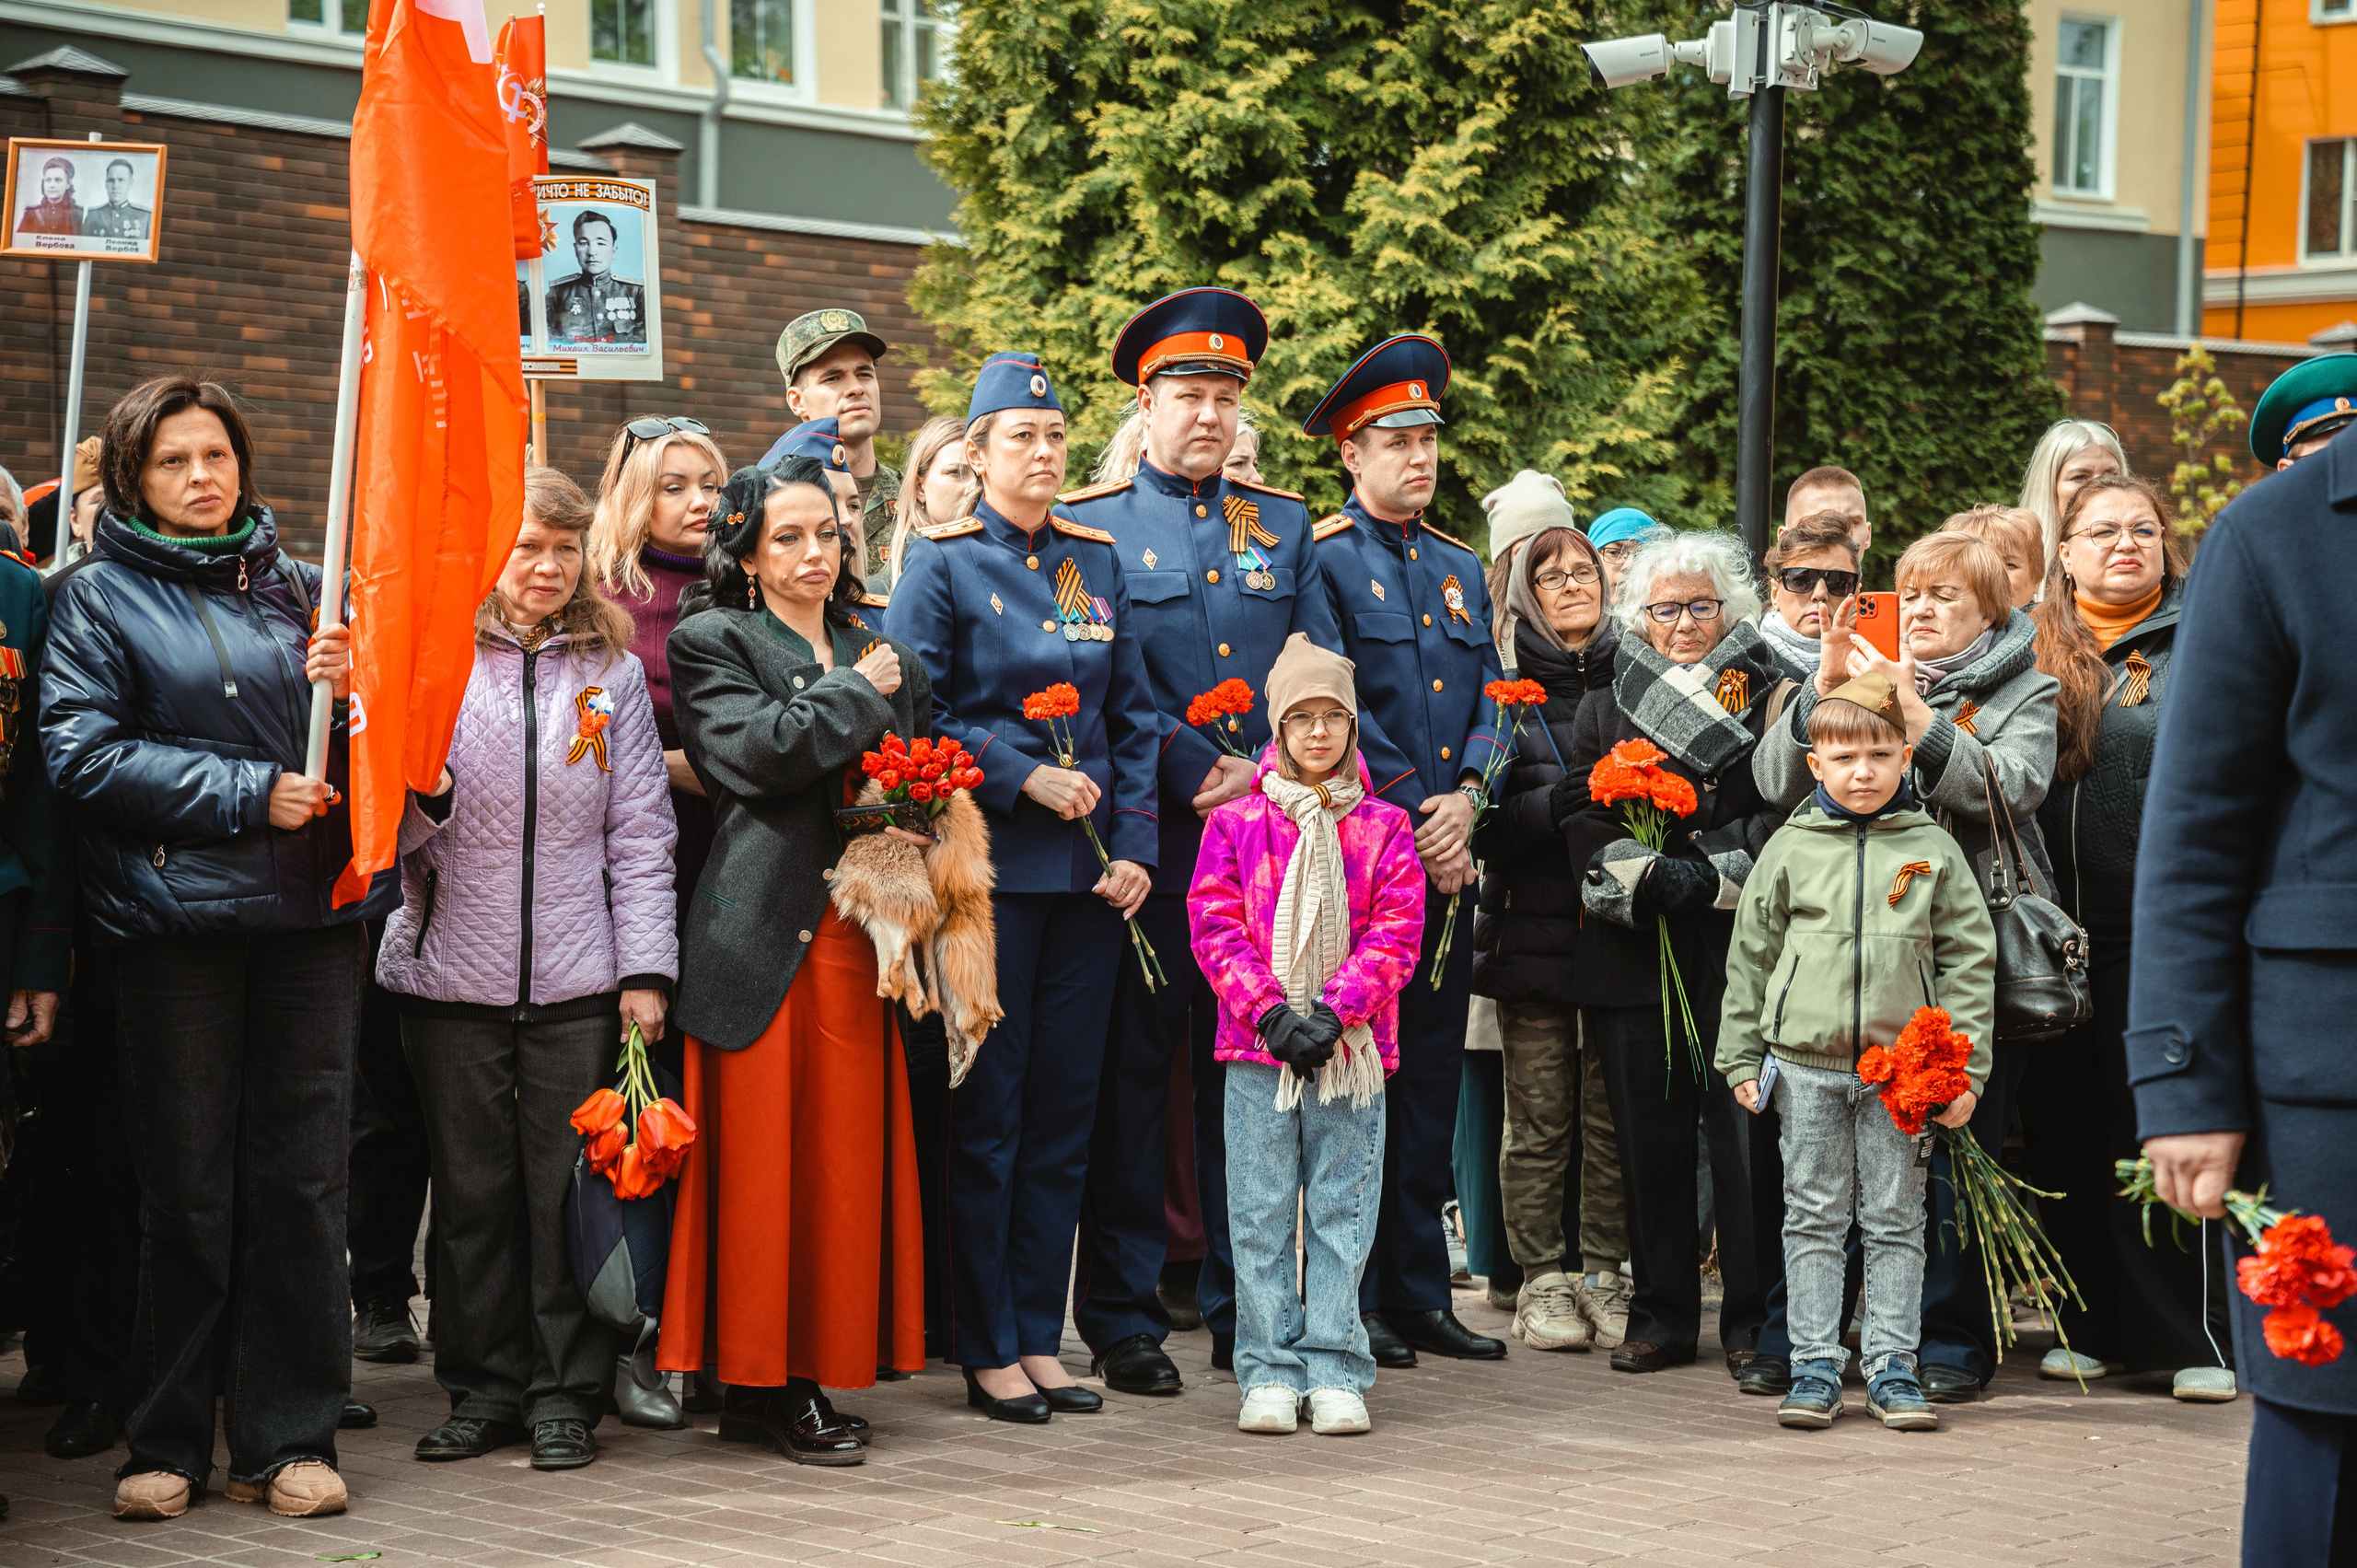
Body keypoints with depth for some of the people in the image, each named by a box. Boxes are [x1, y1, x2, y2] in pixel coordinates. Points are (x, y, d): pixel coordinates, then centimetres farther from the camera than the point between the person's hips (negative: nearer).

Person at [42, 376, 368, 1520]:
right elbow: (83, 753, -8)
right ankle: (166, 1444, 11)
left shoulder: (294, 587, 14)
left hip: (310, 912, 3)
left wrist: (347, 694, -5)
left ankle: (287, 1439, 9)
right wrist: (249, 793, -12)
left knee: (301, 1176, 2)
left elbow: (358, 757, 18)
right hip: (175, 915, -3)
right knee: (187, 1187, 1)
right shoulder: (101, 598, 3)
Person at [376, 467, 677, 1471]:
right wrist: (419, 795, -19)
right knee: (472, 1189, 5)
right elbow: (399, 828, 5)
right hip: (454, 970, 0)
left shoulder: (612, 671, 7)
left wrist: (645, 971, 0)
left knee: (569, 1185, 1)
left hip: (577, 974, 0)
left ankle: (565, 1394, 10)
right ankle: (484, 1387, 17)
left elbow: (640, 830, 6)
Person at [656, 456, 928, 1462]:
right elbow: (761, 748, -14)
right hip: (763, 934, -5)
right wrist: (858, 692, -4)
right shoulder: (713, 642, 3)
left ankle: (814, 1369, 13)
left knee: (846, 1155, 4)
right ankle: (757, 1386, 3)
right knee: (760, 1160, -4)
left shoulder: (881, 650, 19)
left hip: (860, 931, 5)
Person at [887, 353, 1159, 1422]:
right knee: (987, 1112, 0)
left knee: (1065, 1107, 7)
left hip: (1088, 873, 4)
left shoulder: (1098, 562, 11)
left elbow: (1135, 717, 11)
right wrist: (1026, 777, -15)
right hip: (990, 866, -4)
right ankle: (988, 1351, 7)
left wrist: (1134, 847, 0)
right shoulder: (941, 563, -2)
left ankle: (1040, 1337, 15)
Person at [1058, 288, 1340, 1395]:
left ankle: (1243, 1305, 17)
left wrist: (1263, 769, -6)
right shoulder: (1089, 527, 2)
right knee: (1131, 1074, 0)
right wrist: (1194, 772, -12)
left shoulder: (1284, 527, 15)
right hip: (1148, 841, -3)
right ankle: (1122, 1318, 7)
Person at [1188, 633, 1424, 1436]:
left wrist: (1334, 1010, -13)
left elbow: (1396, 932, 0)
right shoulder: (1235, 822, 5)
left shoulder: (1383, 828, 7)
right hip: (1257, 1047, 0)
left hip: (1353, 1047, 0)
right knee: (1261, 1215, 1)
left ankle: (1336, 1373, 7)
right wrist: (1270, 1013, -12)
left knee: (1343, 1212, 2)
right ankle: (1270, 1374, 8)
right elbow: (1215, 926, 0)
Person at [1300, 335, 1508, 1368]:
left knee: (1432, 1070, 8)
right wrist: (1415, 818, -14)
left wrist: (1463, 799, -6)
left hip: (1444, 854, 6)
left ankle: (1420, 1292, 14)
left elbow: (1489, 703, 12)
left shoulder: (1460, 571, 17)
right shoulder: (1320, 560, -4)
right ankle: (1351, 1300, 3)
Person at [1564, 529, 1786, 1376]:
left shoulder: (1768, 693, 7)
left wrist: (1708, 876, -12)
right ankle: (1662, 1317, 13)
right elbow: (1584, 816, 7)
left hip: (1740, 946, -2)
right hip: (1635, 950, 2)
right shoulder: (1608, 701, 15)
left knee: (1744, 1131, -6)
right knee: (1649, 1135, 3)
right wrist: (1649, 877, -10)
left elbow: (1790, 813, 0)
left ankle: (1751, 1321, 2)